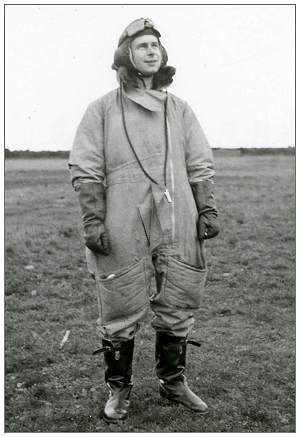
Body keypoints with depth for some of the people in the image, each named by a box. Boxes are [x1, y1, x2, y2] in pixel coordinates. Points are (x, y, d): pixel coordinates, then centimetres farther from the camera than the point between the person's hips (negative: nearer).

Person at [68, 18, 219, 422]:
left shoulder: (180, 109, 13)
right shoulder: (102, 109, 4)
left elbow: (200, 165, 13)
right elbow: (85, 169, -1)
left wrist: (208, 211, 4)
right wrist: (93, 220, -10)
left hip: (178, 228, 3)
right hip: (123, 230, -3)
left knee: (177, 309, 10)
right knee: (120, 313, 4)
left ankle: (173, 381, 28)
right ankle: (119, 388, 21)